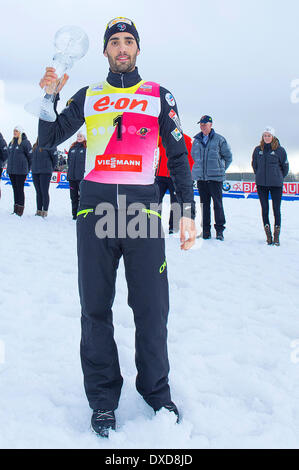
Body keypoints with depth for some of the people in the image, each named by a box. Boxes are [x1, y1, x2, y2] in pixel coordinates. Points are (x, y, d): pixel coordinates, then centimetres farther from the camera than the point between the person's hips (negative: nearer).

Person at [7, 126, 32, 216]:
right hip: (11, 170, 7)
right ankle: (16, 209, 17)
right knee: (15, 189, 11)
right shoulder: (11, 143, 14)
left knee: (20, 189, -5)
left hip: (21, 171, -7)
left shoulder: (25, 142, -7)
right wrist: (9, 167, 18)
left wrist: (28, 169, -5)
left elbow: (30, 156, -7)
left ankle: (20, 210, 0)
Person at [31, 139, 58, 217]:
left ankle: (45, 211, 1)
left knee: (44, 192, -4)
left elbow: (55, 158, -4)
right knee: (38, 192, 10)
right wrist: (34, 168, 16)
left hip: (45, 173, -7)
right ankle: (39, 210, 16)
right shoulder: (35, 146, 15)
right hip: (35, 172, 7)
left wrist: (50, 168, 3)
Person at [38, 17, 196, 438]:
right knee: (96, 308, 3)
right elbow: (48, 139, 15)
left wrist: (187, 211, 2)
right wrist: (48, 97, -2)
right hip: (95, 207, 1)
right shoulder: (88, 97, 16)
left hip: (143, 207, -1)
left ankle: (156, 389, 19)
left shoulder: (158, 95, 13)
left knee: (152, 308, -1)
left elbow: (178, 155, 10)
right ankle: (103, 397, 19)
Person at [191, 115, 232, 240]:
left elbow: (228, 156, 5)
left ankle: (219, 230, 6)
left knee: (218, 203, -2)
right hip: (200, 177, 4)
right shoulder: (196, 140, 11)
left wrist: (221, 169, 6)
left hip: (215, 177, -4)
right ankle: (205, 230, 13)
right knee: (204, 203, 7)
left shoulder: (219, 139, -1)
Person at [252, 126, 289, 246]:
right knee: (265, 209, 3)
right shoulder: (258, 150, 6)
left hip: (276, 184, -2)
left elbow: (285, 166, 9)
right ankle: (268, 235, 10)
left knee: (276, 209, 0)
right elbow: (254, 165, 21)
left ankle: (276, 236, 7)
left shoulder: (280, 150, -2)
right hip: (261, 184, 2)